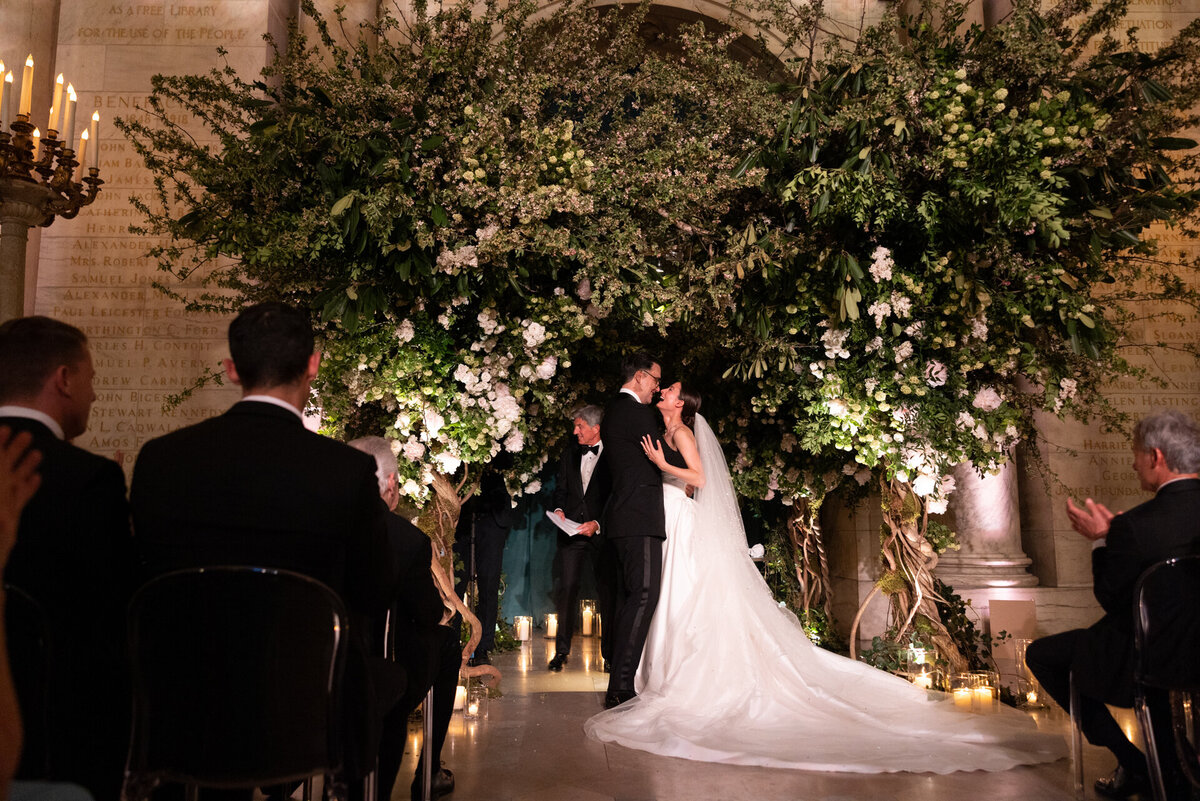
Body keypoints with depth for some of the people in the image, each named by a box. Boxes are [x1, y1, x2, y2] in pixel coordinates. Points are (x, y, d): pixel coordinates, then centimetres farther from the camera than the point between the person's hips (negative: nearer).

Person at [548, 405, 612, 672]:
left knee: (607, 590, 2)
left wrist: (597, 524, -14)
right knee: (566, 588, -4)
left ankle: (610, 650, 15)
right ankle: (562, 649, 4)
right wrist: (559, 509, -1)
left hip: (602, 532, -3)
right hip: (572, 531, 3)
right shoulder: (569, 455, 16)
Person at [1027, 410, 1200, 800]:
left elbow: (1111, 597, -14)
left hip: (1144, 661, -6)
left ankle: (1133, 764, 18)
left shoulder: (1135, 526, -27)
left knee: (1041, 654, 15)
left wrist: (1101, 541, -2)